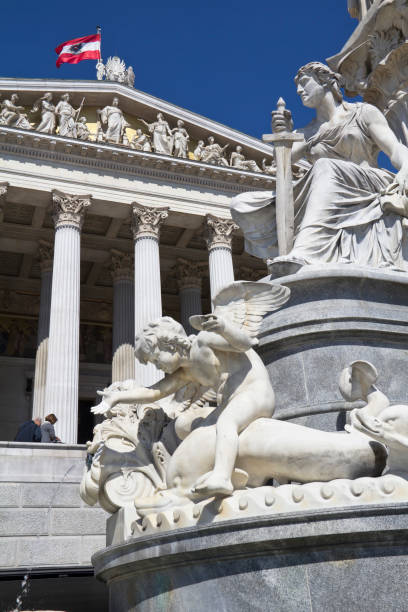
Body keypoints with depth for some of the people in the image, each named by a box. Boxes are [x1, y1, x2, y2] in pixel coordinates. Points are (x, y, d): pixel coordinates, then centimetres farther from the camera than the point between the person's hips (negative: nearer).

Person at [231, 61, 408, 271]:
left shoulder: (364, 113, 14)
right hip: (327, 210, 4)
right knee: (242, 206, -11)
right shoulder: (307, 134, 24)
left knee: (326, 167, -36)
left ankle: (305, 253, -51)